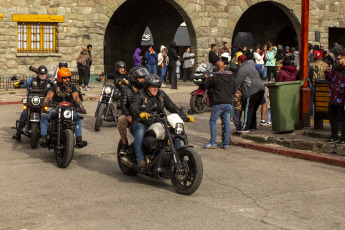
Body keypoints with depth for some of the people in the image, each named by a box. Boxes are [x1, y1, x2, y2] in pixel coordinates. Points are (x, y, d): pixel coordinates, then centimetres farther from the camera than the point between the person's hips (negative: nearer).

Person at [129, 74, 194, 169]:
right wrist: (140, 113, -46)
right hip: (142, 124, -5)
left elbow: (171, 106, 10)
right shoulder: (140, 95, -4)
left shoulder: (161, 94, 12)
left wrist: (184, 116, -2)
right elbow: (133, 106, -22)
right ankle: (140, 159, -41)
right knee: (140, 132, -37)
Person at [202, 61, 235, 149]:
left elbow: (206, 85, 4)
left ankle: (213, 142, 0)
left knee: (213, 121, 4)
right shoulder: (231, 77, 9)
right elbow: (233, 89, 19)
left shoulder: (215, 77, -8)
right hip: (229, 103, 5)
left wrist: (207, 79, 23)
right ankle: (226, 143, 9)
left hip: (218, 103, -5)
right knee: (227, 122, 9)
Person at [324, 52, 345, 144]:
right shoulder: (336, 69, 8)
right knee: (332, 117, 16)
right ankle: (334, 136, 30)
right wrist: (327, 72, 2)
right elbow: (329, 78, 24)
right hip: (332, 99, 8)